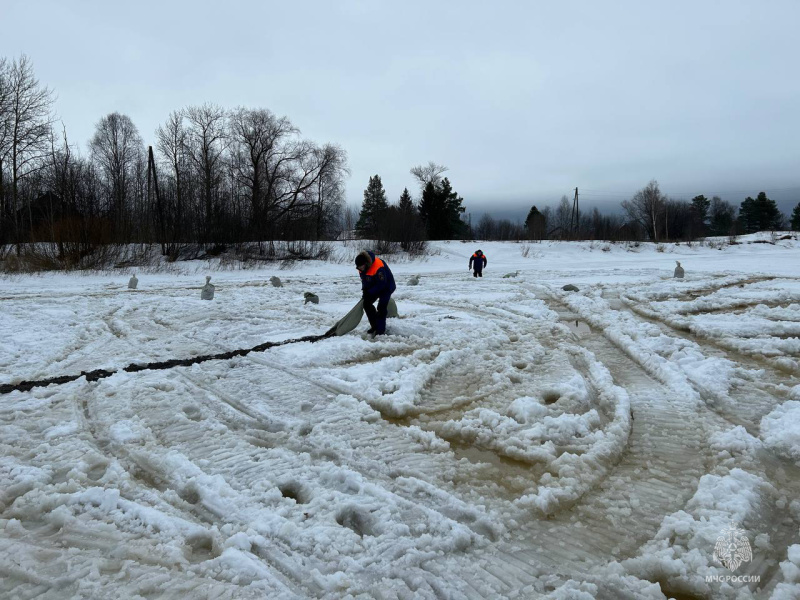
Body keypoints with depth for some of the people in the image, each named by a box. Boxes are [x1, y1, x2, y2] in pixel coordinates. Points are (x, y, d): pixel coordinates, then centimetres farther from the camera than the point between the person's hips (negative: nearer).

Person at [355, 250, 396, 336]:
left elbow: (381, 284, -30)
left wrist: (369, 293, -27)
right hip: (374, 287, 8)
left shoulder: (378, 267, -37)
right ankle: (375, 325, 13)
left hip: (386, 287, -8)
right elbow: (364, 279, 5)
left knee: (381, 307, -16)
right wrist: (365, 291, -5)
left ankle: (381, 329, -7)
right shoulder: (362, 267, -12)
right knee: (366, 303, 2)